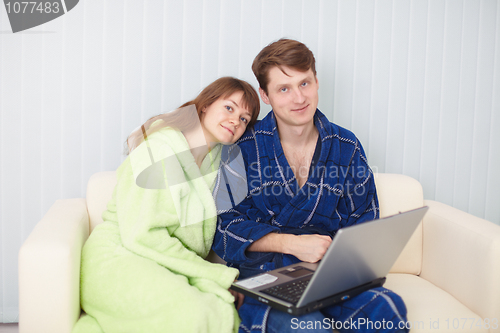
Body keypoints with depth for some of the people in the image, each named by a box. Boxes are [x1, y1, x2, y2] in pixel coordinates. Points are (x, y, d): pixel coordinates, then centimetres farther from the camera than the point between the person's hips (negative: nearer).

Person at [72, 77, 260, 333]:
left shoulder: (215, 155, 12)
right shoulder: (160, 148, -13)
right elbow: (141, 235, -19)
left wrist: (222, 274, -6)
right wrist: (210, 273, -16)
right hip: (119, 258, -7)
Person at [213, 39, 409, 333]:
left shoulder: (347, 147, 8)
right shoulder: (244, 147, -1)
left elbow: (364, 224, 13)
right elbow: (224, 225, -3)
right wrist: (290, 244, -14)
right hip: (262, 273, -2)